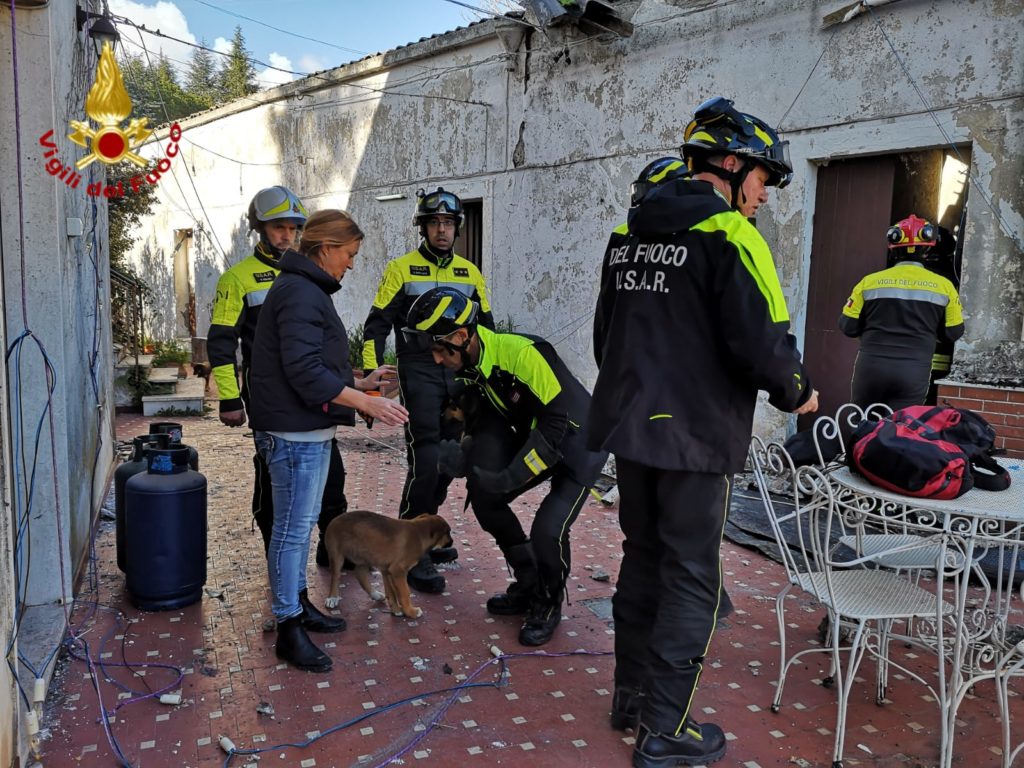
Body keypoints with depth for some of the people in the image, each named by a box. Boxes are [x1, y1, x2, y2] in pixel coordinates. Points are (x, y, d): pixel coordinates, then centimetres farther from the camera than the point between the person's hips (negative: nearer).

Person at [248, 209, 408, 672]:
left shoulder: (307, 290, 18)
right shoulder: (300, 293, -17)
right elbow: (305, 371, -26)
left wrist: (358, 384, 16)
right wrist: (366, 403, -24)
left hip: (310, 431, 11)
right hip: (295, 432, -11)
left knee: (302, 523, 20)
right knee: (292, 528, -2)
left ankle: (299, 603, 34)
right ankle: (289, 630, 9)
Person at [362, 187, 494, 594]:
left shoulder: (470, 273, 11)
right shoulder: (401, 269, -1)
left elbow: (486, 329, 18)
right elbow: (377, 324, -2)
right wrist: (372, 373, -13)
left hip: (459, 374, 5)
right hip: (418, 374, -5)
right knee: (425, 461, -12)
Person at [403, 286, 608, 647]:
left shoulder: (523, 353, -32)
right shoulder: (474, 362, -5)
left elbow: (557, 420, -31)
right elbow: (490, 415, 4)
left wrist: (512, 476, -30)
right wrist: (464, 453, -15)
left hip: (578, 444, -8)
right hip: (537, 437, 9)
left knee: (548, 529, -19)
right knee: (485, 496, 4)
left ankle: (548, 605, 12)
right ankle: (528, 586, 23)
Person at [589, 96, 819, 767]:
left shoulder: (633, 233, 11)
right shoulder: (728, 234, -13)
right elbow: (760, 340, -20)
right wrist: (798, 392, 0)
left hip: (630, 426, 8)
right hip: (696, 436, -7)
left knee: (643, 559, 19)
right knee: (691, 579, 5)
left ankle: (633, 697, 32)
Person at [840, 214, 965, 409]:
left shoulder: (870, 281, -2)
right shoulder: (943, 286, 1)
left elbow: (848, 327, 1)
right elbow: (953, 333, 8)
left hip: (871, 367, 0)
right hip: (914, 372, 0)